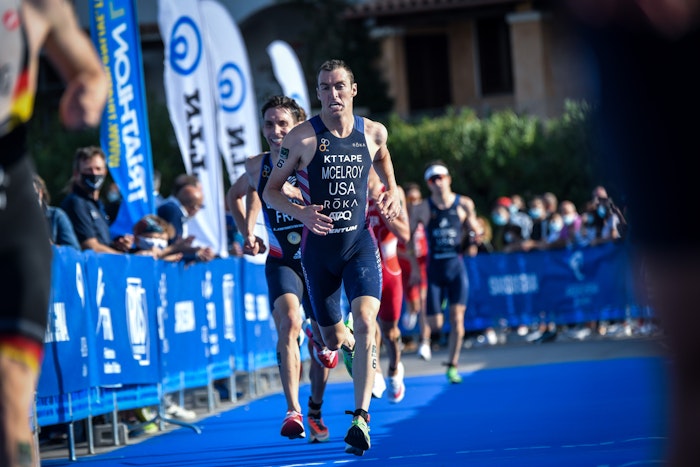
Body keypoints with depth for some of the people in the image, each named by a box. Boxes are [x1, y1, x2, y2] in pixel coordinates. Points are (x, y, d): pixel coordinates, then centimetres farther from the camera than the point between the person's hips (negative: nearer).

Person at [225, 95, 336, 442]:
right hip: (281, 261, 0)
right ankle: (293, 412, -33)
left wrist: (296, 192, -34)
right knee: (288, 323, -26)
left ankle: (315, 411, 34)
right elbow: (234, 195, 20)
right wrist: (247, 234, 10)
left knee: (323, 348, 8)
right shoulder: (257, 167, -1)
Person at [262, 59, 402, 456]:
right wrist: (300, 212, -21)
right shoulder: (302, 138, -9)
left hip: (360, 242, 0)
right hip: (318, 247, 0)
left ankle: (361, 416, -25)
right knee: (334, 338, 10)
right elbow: (271, 190, -2)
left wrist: (392, 191, 7)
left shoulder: (373, 132, -1)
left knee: (365, 321, -23)